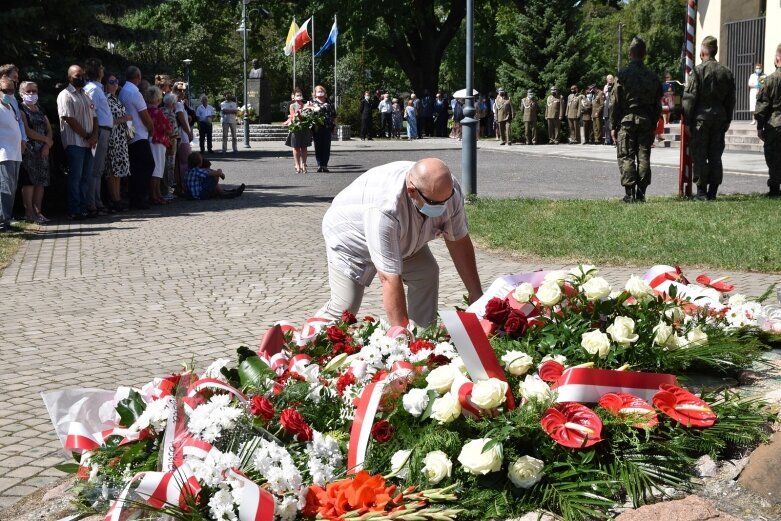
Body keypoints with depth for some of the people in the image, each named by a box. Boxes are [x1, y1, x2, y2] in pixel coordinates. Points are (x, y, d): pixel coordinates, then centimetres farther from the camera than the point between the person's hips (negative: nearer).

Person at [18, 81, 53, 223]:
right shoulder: (21, 109, -3)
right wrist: (46, 139, -7)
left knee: (41, 181, 4)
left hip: (43, 150, 7)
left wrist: (47, 145, -4)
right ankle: (29, 213, -7)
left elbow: (49, 128, 13)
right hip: (28, 150, -7)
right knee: (29, 181, -8)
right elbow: (27, 131, -12)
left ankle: (38, 211, 7)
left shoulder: (40, 109, 19)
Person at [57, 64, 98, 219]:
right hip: (74, 142, -8)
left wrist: (94, 135, -2)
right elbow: (69, 119, -14)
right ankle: (74, 211, -5)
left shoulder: (86, 95, 19)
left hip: (88, 143, 8)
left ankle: (83, 209, 13)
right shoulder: (65, 95, -6)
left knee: (87, 177, 7)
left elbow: (94, 117, 16)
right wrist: (87, 136, -11)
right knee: (75, 177, -7)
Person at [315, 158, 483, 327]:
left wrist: (476, 295, -11)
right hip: (351, 238, -6)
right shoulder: (385, 209, -47)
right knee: (344, 309, -16)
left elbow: (459, 241, -12)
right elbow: (390, 278, -45)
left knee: (427, 274, -13)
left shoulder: (449, 190, -28)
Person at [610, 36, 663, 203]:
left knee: (626, 158, -2)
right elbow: (657, 106, 11)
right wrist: (653, 126, 17)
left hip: (626, 121, -4)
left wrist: (613, 126, 0)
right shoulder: (653, 77, 7)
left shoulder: (623, 75, -7)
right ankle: (641, 194, 5)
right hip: (646, 121, 4)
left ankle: (629, 194, -7)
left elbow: (614, 103, -6)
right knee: (644, 157, 6)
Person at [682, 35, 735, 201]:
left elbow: (689, 98, -10)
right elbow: (730, 100, 11)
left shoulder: (698, 71, -8)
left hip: (701, 117, -5)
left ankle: (701, 191, -2)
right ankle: (713, 192, 9)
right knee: (716, 156, 9)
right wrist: (727, 121, 17)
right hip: (720, 117, 5)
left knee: (699, 156, 0)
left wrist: (687, 121, -4)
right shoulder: (726, 72, 7)